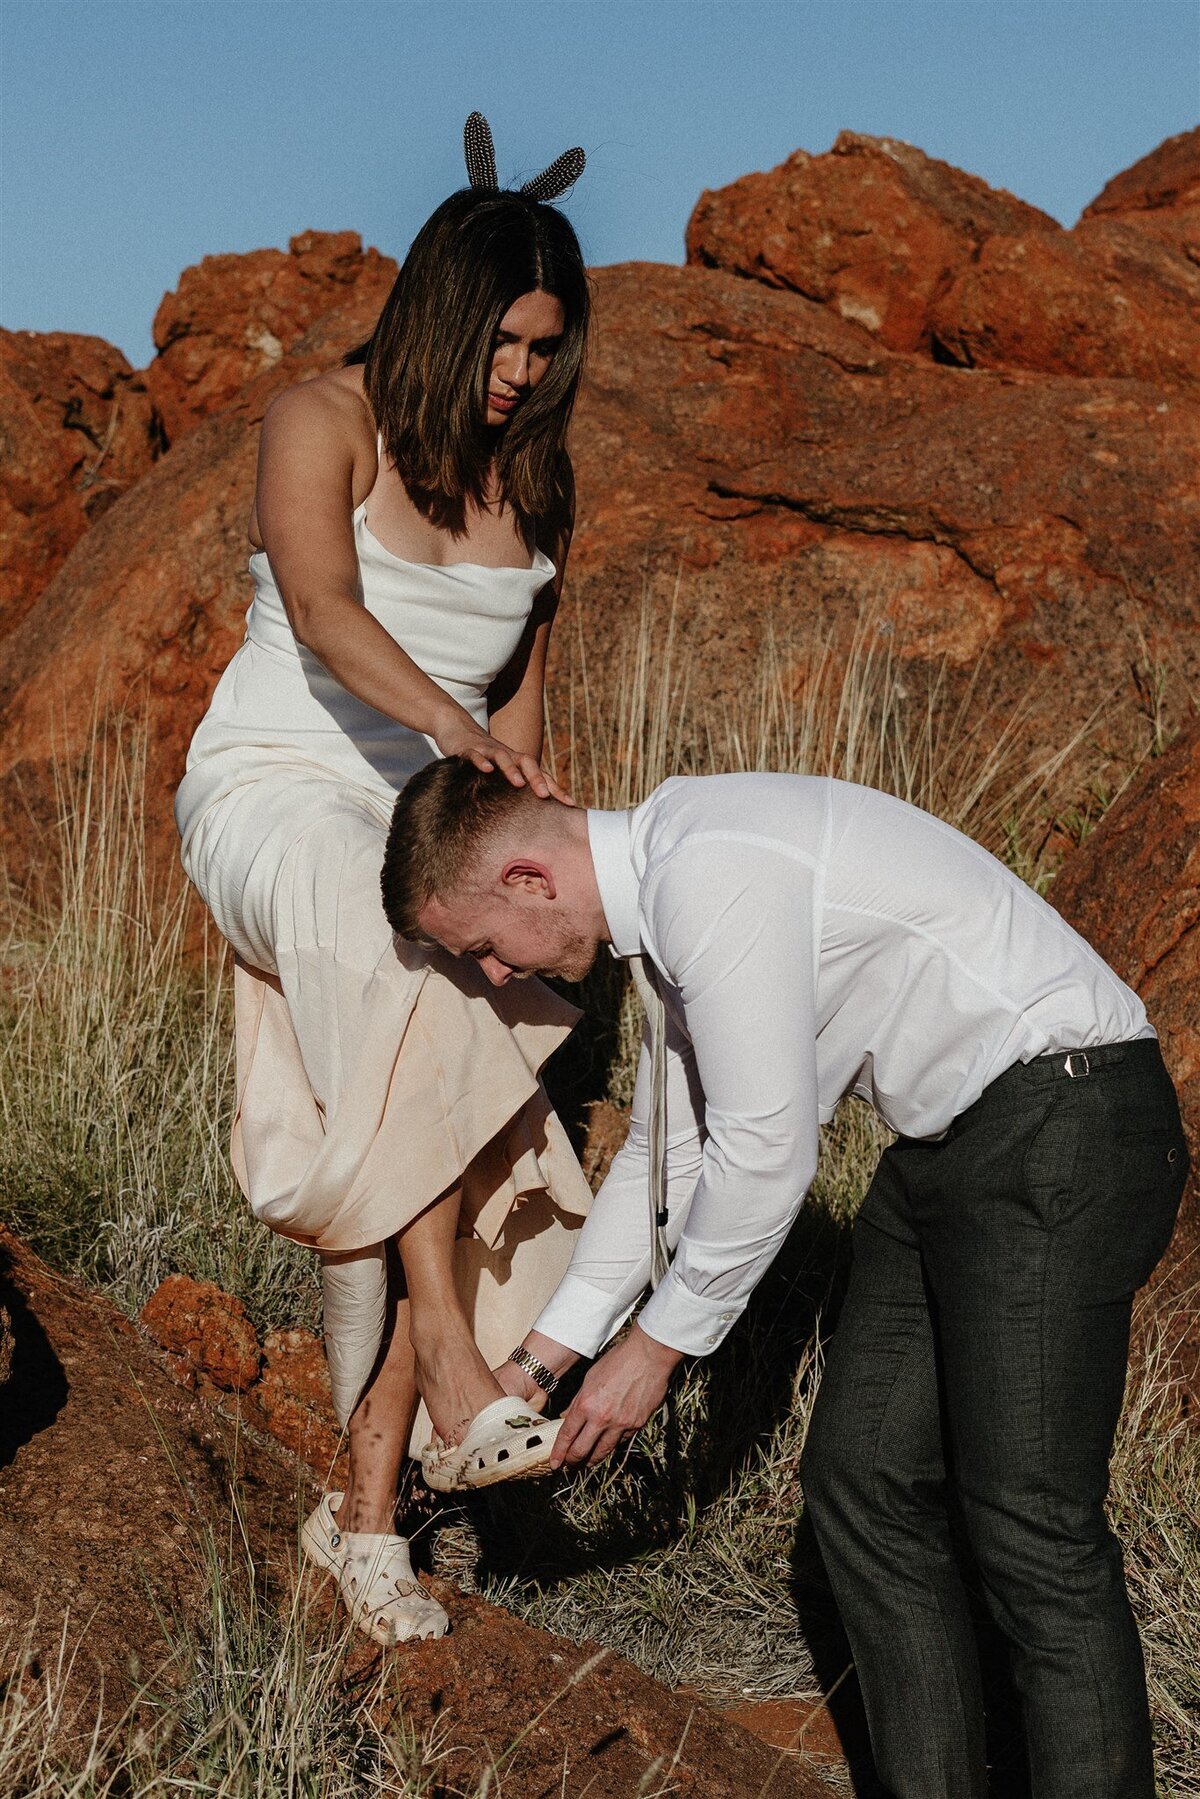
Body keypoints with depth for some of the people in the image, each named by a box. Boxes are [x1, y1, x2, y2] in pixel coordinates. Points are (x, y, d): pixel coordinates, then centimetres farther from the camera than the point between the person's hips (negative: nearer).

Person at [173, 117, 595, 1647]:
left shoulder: (531, 484, 11)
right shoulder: (321, 425, -7)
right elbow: (322, 613, -25)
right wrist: (447, 727, -41)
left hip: (427, 832, 6)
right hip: (274, 797, -6)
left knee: (439, 1164, -8)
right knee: (400, 961, -38)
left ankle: (365, 1507, 3)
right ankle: (456, 1382, -39)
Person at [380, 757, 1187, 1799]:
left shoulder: (712, 875, -22)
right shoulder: (671, 888, 10)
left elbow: (764, 1155, -20)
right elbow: (670, 1148, 19)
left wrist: (657, 1347, -6)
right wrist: (543, 1357, 21)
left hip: (1062, 1121, -10)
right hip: (947, 1143, 10)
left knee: (1029, 1528, -10)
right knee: (861, 1479, 9)